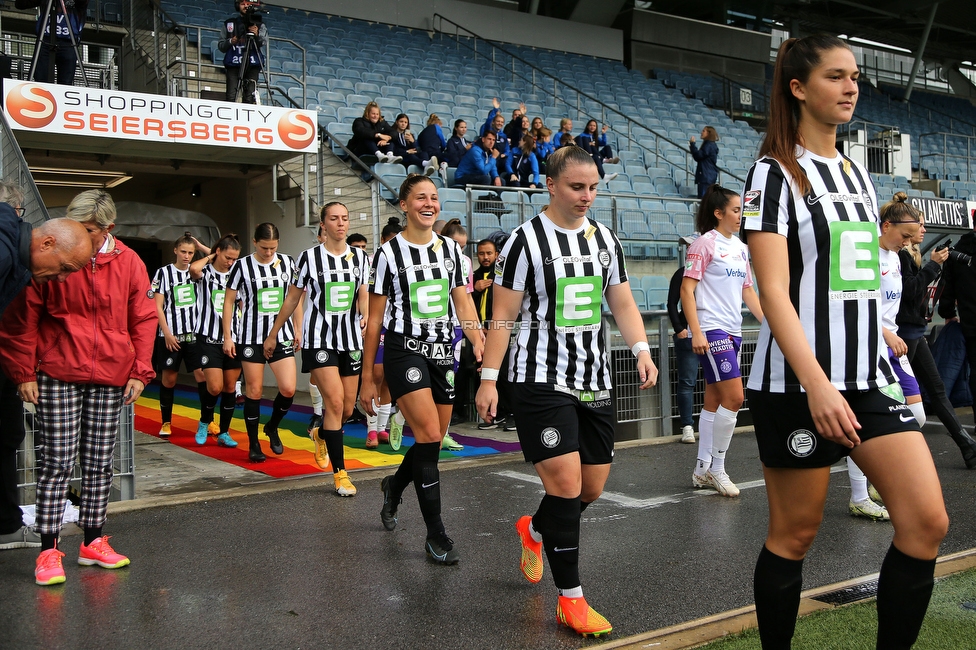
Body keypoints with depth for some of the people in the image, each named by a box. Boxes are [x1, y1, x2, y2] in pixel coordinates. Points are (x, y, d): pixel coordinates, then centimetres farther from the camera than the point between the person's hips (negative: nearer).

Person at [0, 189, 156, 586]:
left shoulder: (128, 263, 1)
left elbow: (143, 320, 5)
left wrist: (140, 371, -1)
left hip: (110, 379, 3)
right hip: (57, 377, -2)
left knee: (99, 464, 10)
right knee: (57, 463, -3)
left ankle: (93, 543, 22)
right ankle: (48, 550, 6)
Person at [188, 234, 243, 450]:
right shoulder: (205, 273, -2)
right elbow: (194, 269, -27)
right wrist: (209, 257, -8)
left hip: (233, 338, 4)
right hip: (209, 338, -4)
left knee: (230, 388, 5)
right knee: (214, 387, -12)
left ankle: (224, 432, 18)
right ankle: (205, 423, 15)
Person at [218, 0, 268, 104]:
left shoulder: (259, 24, 13)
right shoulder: (229, 23, 16)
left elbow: (264, 40, -5)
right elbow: (221, 46, 15)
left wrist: (257, 34, -27)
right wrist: (230, 42, -5)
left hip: (252, 65, -1)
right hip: (233, 64, 1)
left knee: (250, 98, -10)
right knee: (231, 97, -11)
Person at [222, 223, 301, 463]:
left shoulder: (288, 263, 3)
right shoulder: (242, 266, -4)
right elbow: (228, 301, 0)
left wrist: (297, 330, 9)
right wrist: (227, 336, -3)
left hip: (282, 335, 2)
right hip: (251, 337, -2)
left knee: (288, 388, -8)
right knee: (254, 391, 2)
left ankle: (272, 427, 19)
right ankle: (253, 445, 15)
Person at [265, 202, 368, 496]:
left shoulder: (360, 257, 6)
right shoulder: (309, 257, -2)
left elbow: (363, 295, 6)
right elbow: (292, 299, 6)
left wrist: (366, 316, -17)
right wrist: (273, 334, 11)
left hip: (351, 339, 4)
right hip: (319, 338, -4)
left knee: (347, 409, 9)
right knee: (335, 401, -16)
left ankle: (321, 434, 43)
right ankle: (340, 473, -7)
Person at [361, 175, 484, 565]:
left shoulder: (450, 249, 9)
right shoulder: (389, 252, -4)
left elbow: (464, 307, 9)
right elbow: (374, 320, -1)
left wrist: (483, 351, -9)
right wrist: (367, 379, -1)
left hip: (443, 353, 5)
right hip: (404, 352, -5)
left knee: (431, 443, 10)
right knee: (429, 435, -17)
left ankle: (393, 487, 42)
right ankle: (435, 534, -7)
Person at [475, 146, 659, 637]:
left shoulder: (605, 238, 10)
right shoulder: (525, 240, -7)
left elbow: (622, 303, 14)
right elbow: (503, 315, -6)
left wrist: (641, 349, -3)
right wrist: (489, 378, -10)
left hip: (595, 380, 6)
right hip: (540, 380, -6)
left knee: (592, 487, 11)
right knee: (566, 481, -12)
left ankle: (534, 531, 42)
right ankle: (571, 600, 2)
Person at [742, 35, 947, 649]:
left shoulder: (859, 175, 16)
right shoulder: (775, 173, -6)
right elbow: (774, 290, -16)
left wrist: (884, 355, 20)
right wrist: (817, 384, -24)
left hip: (869, 375, 7)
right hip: (798, 383, -6)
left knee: (927, 524, -3)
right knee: (796, 534, 3)